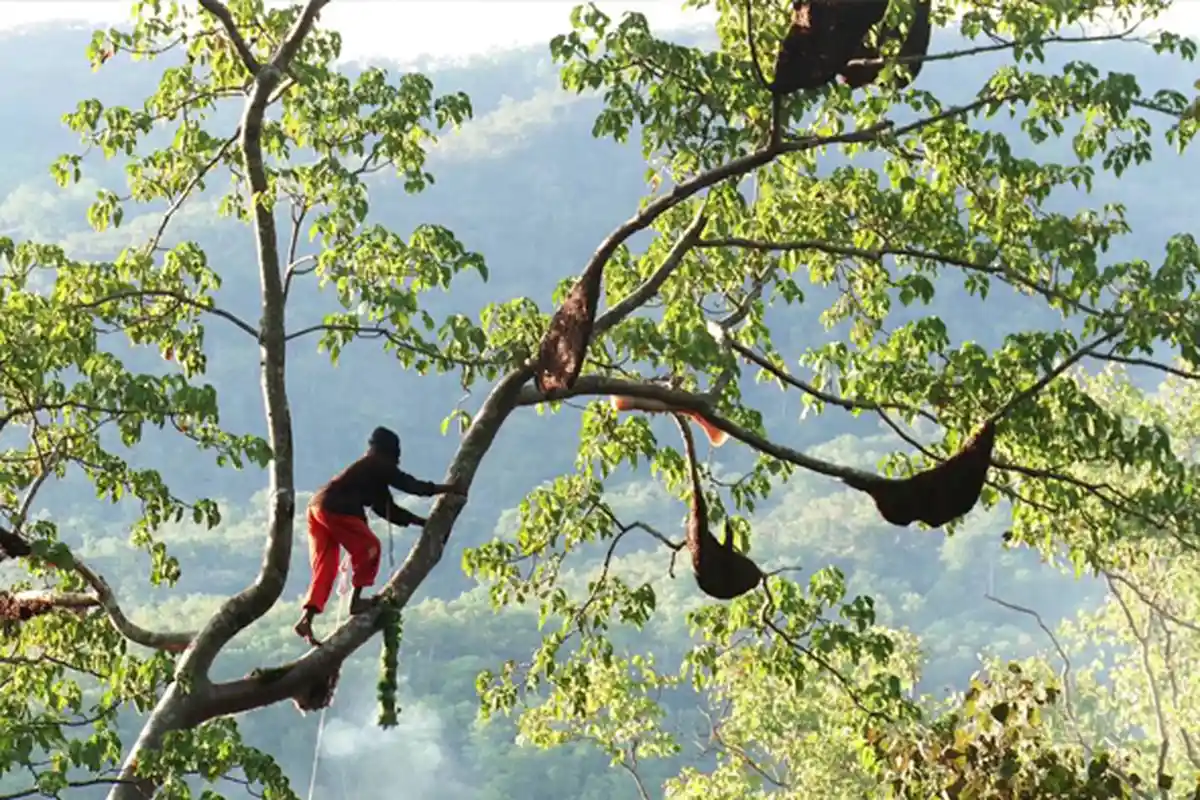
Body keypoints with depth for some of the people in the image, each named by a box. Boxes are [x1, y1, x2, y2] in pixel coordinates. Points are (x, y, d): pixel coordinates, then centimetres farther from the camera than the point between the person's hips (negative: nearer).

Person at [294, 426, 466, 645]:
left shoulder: (371, 471, 30)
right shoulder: (378, 465, 3)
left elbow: (387, 508, 30)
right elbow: (408, 485, -2)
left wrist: (423, 522, 30)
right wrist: (443, 489, 6)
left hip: (318, 507, 9)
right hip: (333, 508, -9)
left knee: (326, 566, 5)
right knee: (368, 547, 3)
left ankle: (306, 619, -6)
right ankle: (356, 600, 5)